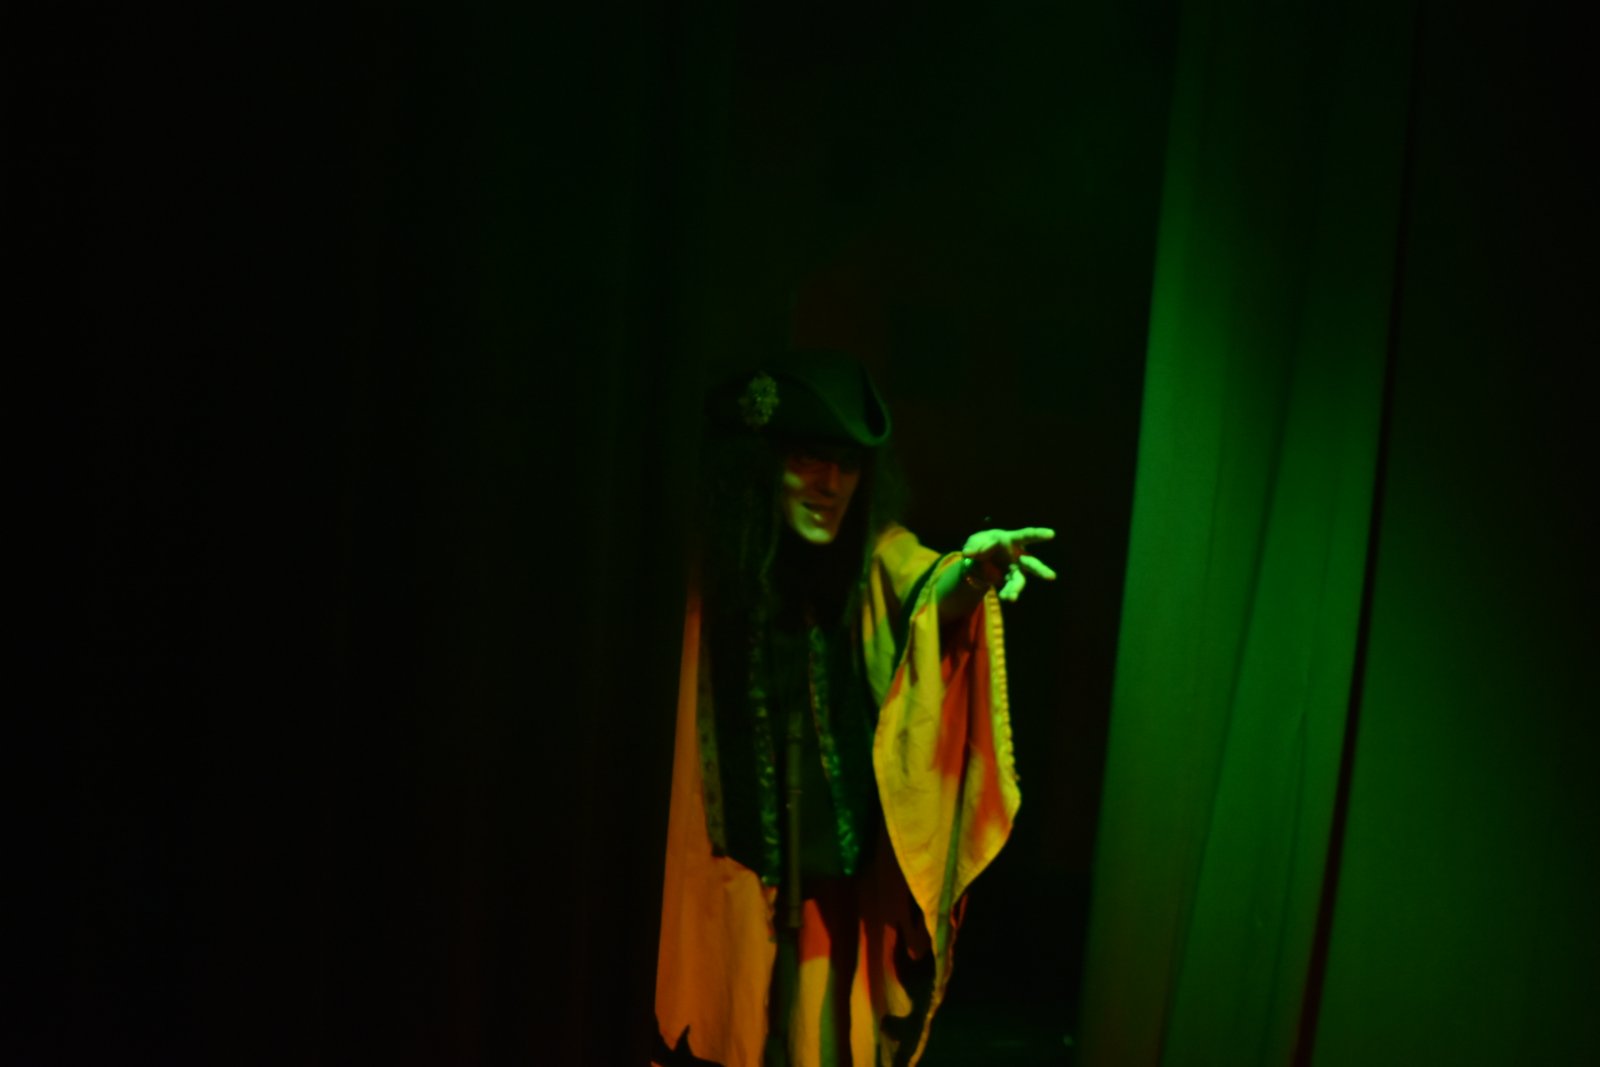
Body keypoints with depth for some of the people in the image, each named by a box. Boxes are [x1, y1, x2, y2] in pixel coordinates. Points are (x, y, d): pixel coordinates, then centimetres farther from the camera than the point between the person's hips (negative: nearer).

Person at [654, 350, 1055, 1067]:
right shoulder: (711, 564, -9)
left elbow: (929, 592, -28)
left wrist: (966, 577, -49)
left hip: (842, 880, 1)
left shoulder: (877, 559, -8)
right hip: (727, 878, 0)